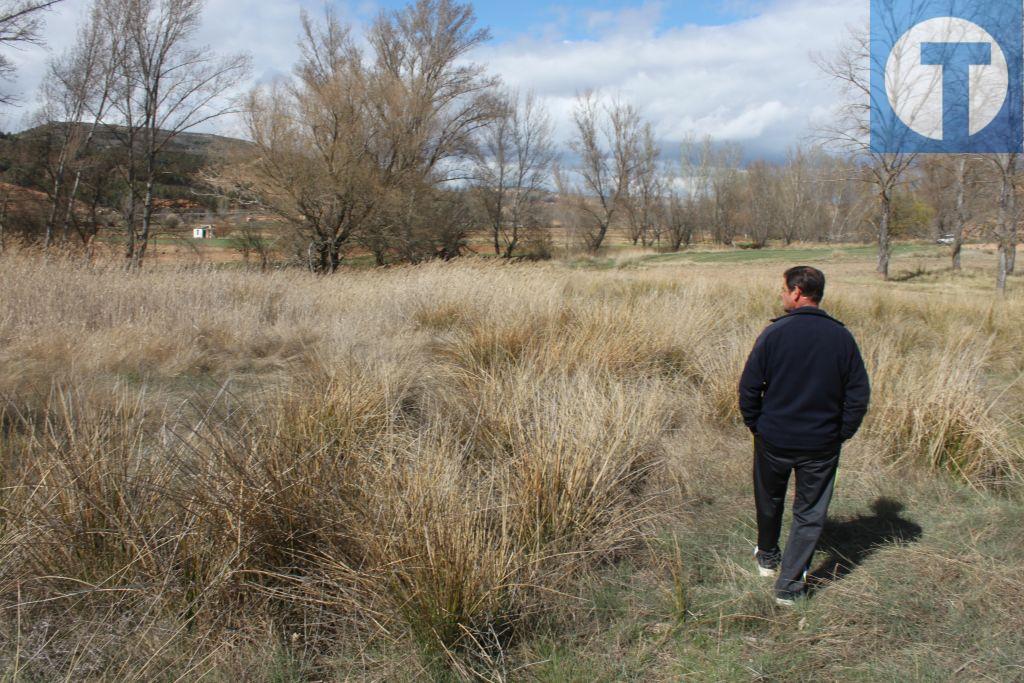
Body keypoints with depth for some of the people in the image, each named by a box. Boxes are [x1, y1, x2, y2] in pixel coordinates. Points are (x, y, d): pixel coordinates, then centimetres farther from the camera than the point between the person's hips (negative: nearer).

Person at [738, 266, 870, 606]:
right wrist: (840, 434, 8)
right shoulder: (842, 336, -5)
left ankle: (767, 556, 44)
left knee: (769, 500, 23)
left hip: (774, 438, 0)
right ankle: (789, 585, 13)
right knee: (810, 514, 11)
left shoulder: (774, 333, -12)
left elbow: (749, 387, -9)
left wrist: (755, 425, 5)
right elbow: (859, 394, -2)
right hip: (822, 444, 1)